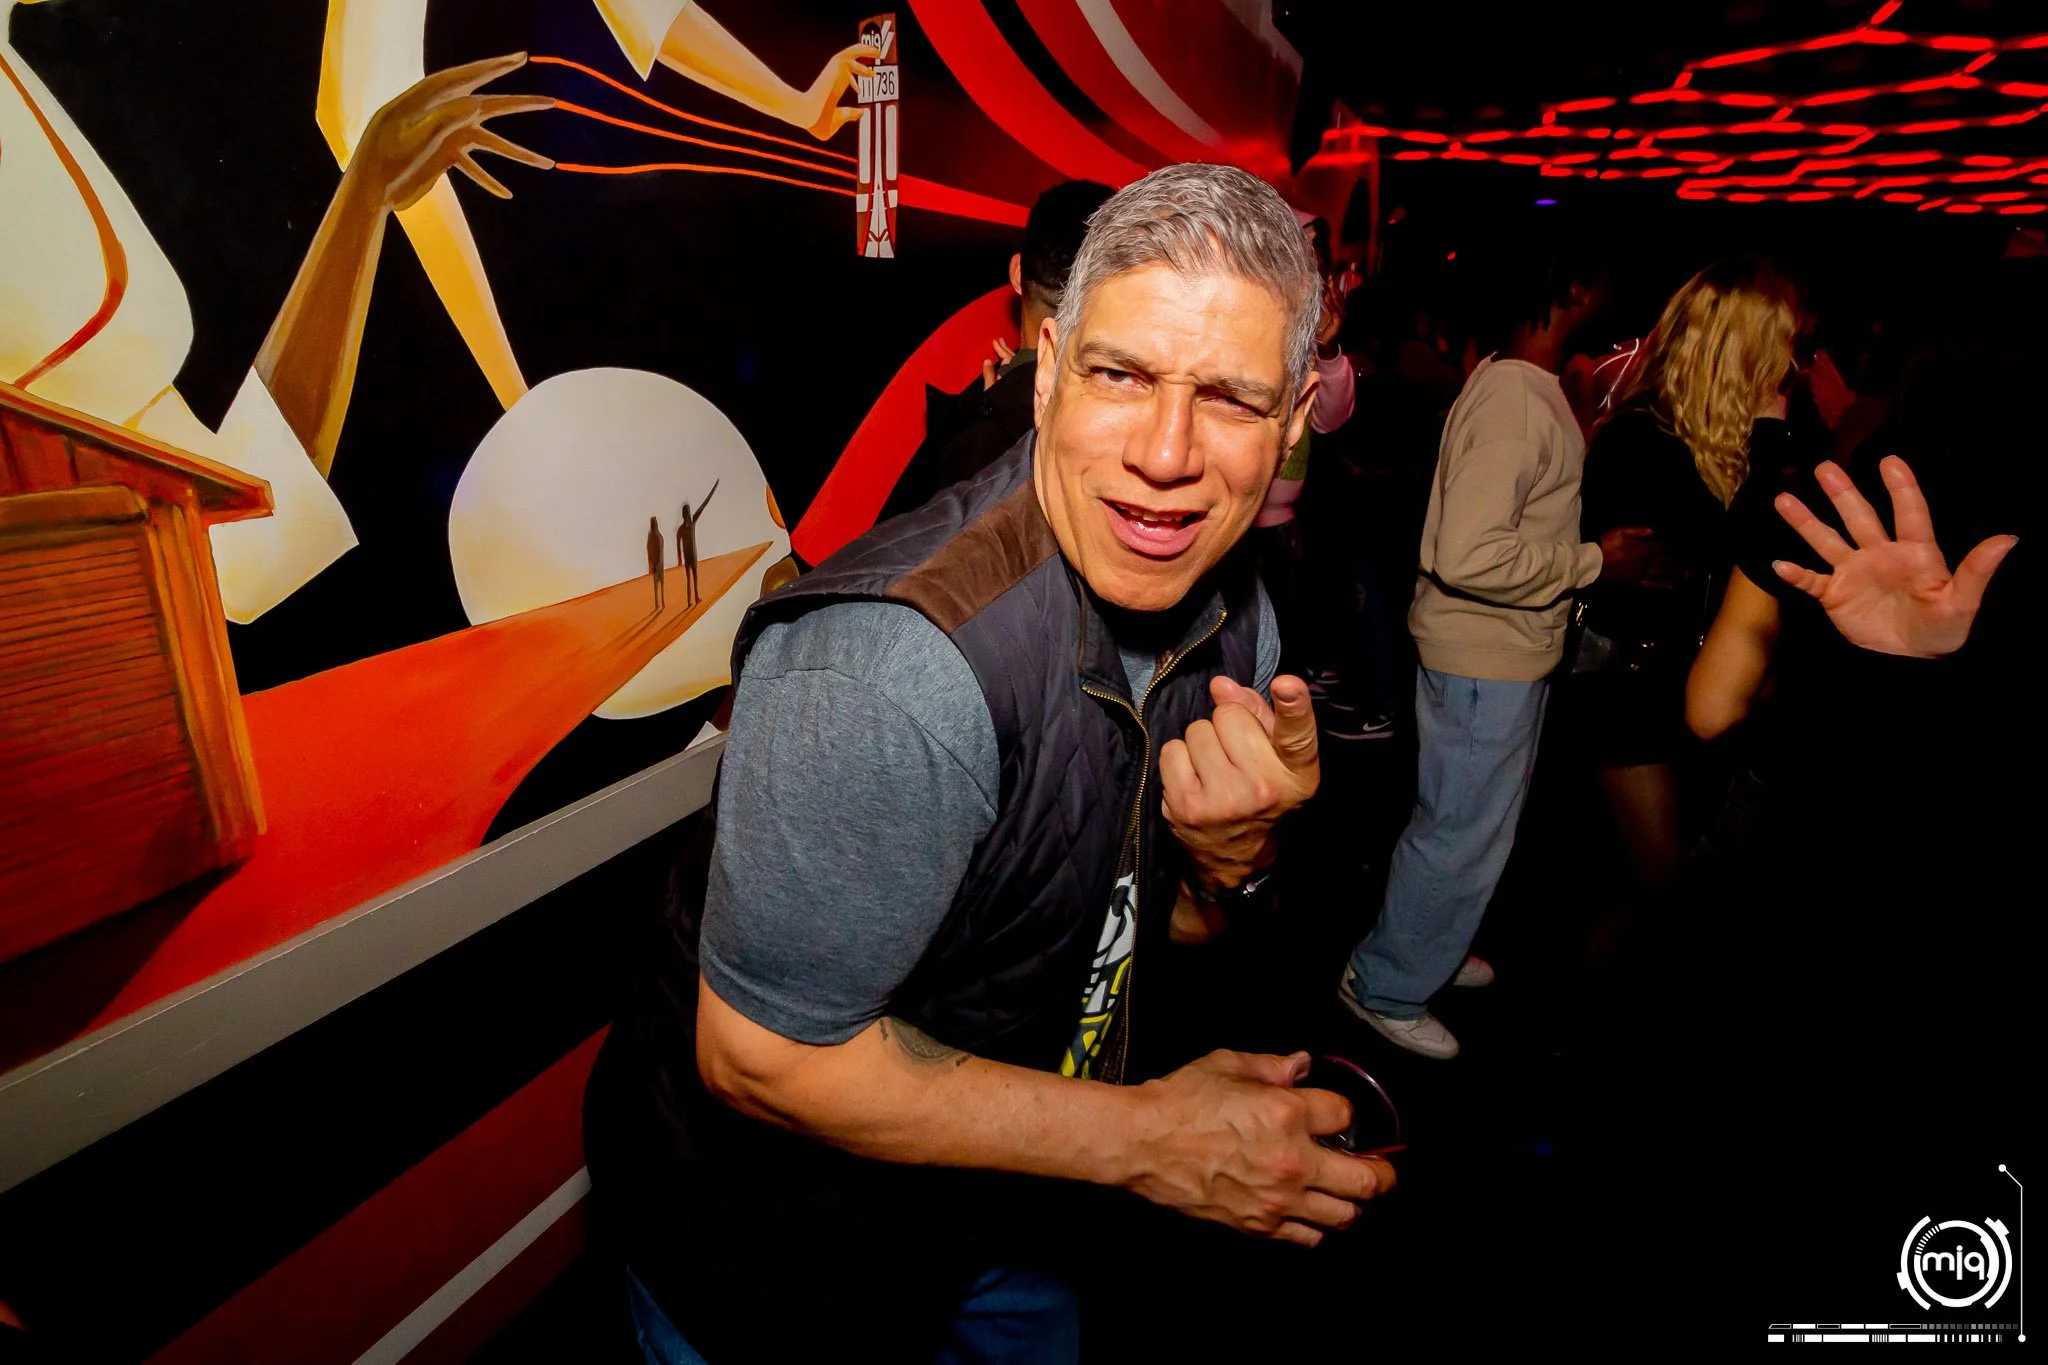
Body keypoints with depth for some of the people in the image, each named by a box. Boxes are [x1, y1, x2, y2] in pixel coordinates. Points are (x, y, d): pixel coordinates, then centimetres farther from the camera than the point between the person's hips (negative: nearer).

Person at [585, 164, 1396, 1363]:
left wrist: (1233, 857, -22)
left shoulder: (1233, 614, -10)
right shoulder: (896, 664, -37)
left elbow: (1168, 919, 2)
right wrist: (1142, 1136, -23)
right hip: (773, 1237, -5)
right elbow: (760, 1055, -27)